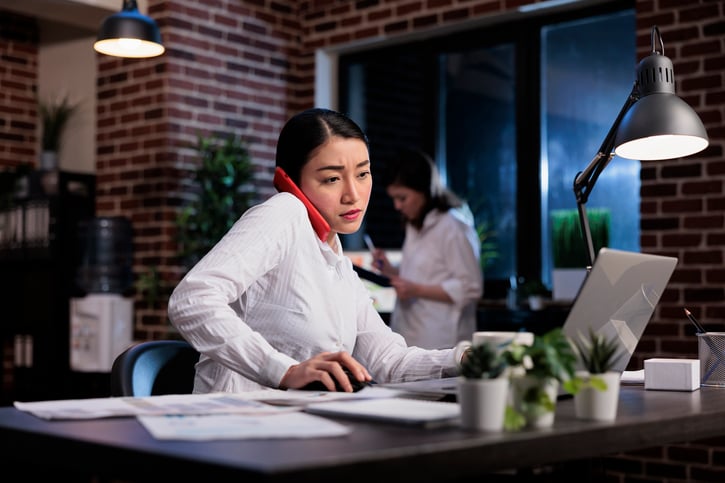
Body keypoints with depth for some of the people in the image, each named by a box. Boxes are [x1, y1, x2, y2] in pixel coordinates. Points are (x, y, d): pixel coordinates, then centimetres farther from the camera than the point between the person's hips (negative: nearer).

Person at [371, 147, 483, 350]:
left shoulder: (452, 226, -12)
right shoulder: (415, 227, 14)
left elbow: (470, 288, -13)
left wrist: (417, 290, -19)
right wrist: (390, 271, 6)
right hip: (409, 338, 8)